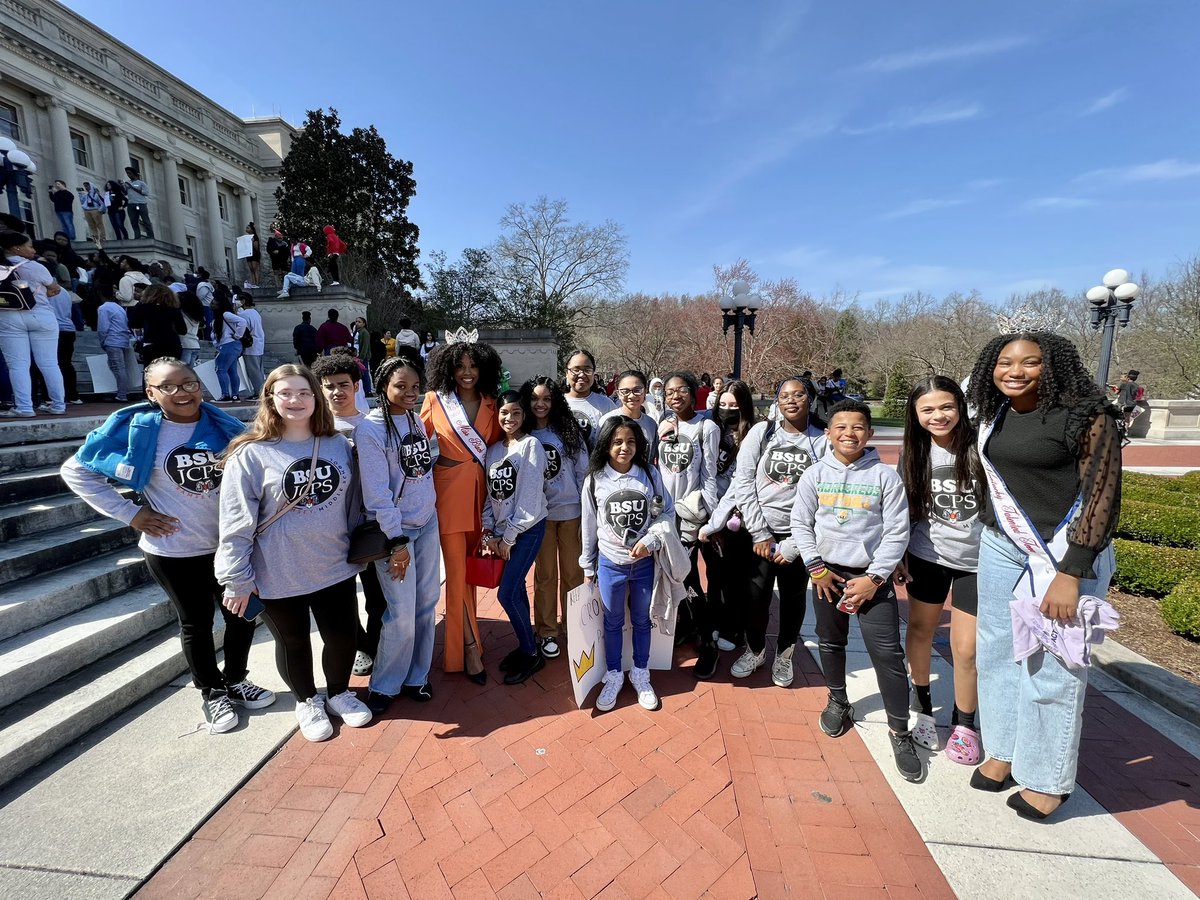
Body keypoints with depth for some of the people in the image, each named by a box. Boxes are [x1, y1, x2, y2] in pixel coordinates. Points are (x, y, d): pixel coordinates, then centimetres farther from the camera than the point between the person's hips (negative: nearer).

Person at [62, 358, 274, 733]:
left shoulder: (223, 426, -3)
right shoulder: (137, 430, -10)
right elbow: (75, 470, -2)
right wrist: (130, 513, -8)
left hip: (229, 544, 3)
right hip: (173, 551, -3)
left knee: (242, 615, 13)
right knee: (195, 624, 14)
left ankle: (236, 681, 37)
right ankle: (212, 693, 34)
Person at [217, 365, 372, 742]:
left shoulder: (339, 445, -1)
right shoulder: (251, 454, -12)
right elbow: (236, 523, -11)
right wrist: (237, 579, -9)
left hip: (335, 567, 3)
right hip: (279, 576, -3)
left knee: (342, 636, 14)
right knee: (293, 642, 17)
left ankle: (339, 693, 43)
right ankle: (307, 701, 44)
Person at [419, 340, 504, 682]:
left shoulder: (489, 402, 7)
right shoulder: (435, 399, -1)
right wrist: (432, 460, -2)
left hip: (481, 488, 4)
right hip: (450, 489, -3)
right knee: (456, 568, -2)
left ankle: (461, 623, 32)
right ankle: (470, 646, 8)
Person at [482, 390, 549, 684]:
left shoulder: (531, 444, -9)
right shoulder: (493, 450, 10)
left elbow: (530, 496, -14)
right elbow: (490, 494, 10)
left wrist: (508, 538, -11)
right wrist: (488, 533, 0)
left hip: (528, 528, -6)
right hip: (501, 531, 6)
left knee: (507, 593, -7)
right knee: (516, 590, 11)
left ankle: (532, 654, 12)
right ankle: (525, 646, 29)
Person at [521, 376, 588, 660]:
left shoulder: (568, 431, 1)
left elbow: (583, 471, 2)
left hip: (571, 511, 0)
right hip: (539, 514, 0)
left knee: (572, 572, 9)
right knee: (545, 574, 9)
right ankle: (547, 632, 23)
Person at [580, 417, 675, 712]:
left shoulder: (650, 474, -8)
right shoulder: (595, 480, -8)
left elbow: (667, 511, -1)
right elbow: (589, 525, 0)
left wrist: (650, 541, -16)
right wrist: (587, 565, 6)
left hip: (644, 563, 1)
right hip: (610, 564, 0)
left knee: (642, 621, 17)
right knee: (613, 622, 16)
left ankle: (640, 675, 38)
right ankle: (613, 676, 36)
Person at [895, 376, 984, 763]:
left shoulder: (980, 448, -14)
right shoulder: (914, 452, -3)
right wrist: (899, 556, 6)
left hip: (976, 561, -3)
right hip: (926, 557, 3)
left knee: (966, 649, 3)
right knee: (919, 631, 15)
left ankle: (963, 724, 29)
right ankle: (922, 704, 38)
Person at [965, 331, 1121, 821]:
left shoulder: (1085, 416, -12)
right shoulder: (994, 416, 5)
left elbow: (1103, 495, -14)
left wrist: (1070, 574, -18)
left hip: (1063, 550, -6)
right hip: (1000, 546, 6)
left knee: (1052, 666, 3)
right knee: (997, 651, 13)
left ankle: (1047, 779, 23)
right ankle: (1003, 750, 32)